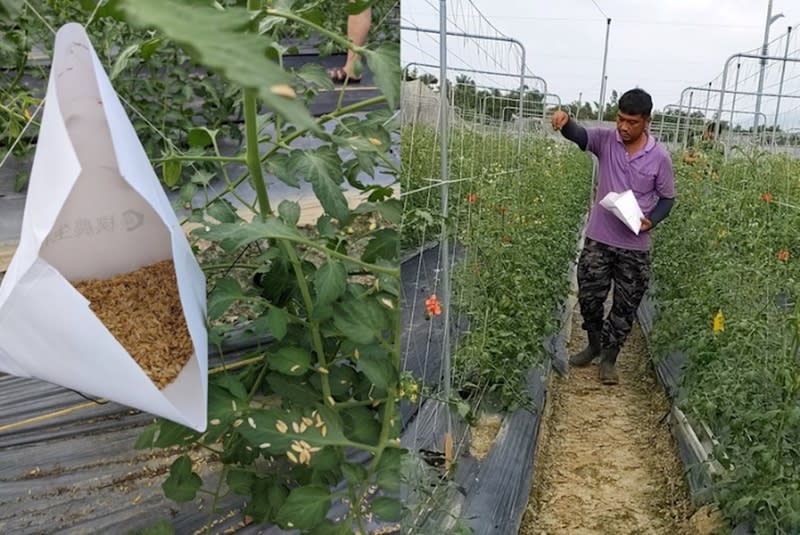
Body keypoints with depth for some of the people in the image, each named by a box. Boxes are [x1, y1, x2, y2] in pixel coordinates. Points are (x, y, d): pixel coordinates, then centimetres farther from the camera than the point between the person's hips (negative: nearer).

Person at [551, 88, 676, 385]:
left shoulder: (660, 156, -6)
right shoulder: (606, 140, -5)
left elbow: (667, 198, 3)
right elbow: (579, 135, -25)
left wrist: (651, 221, -16)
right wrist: (565, 122, -48)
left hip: (635, 246, -1)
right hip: (599, 238, 1)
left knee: (625, 306, 8)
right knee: (589, 297, 10)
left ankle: (609, 359, 26)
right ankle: (594, 345, 36)